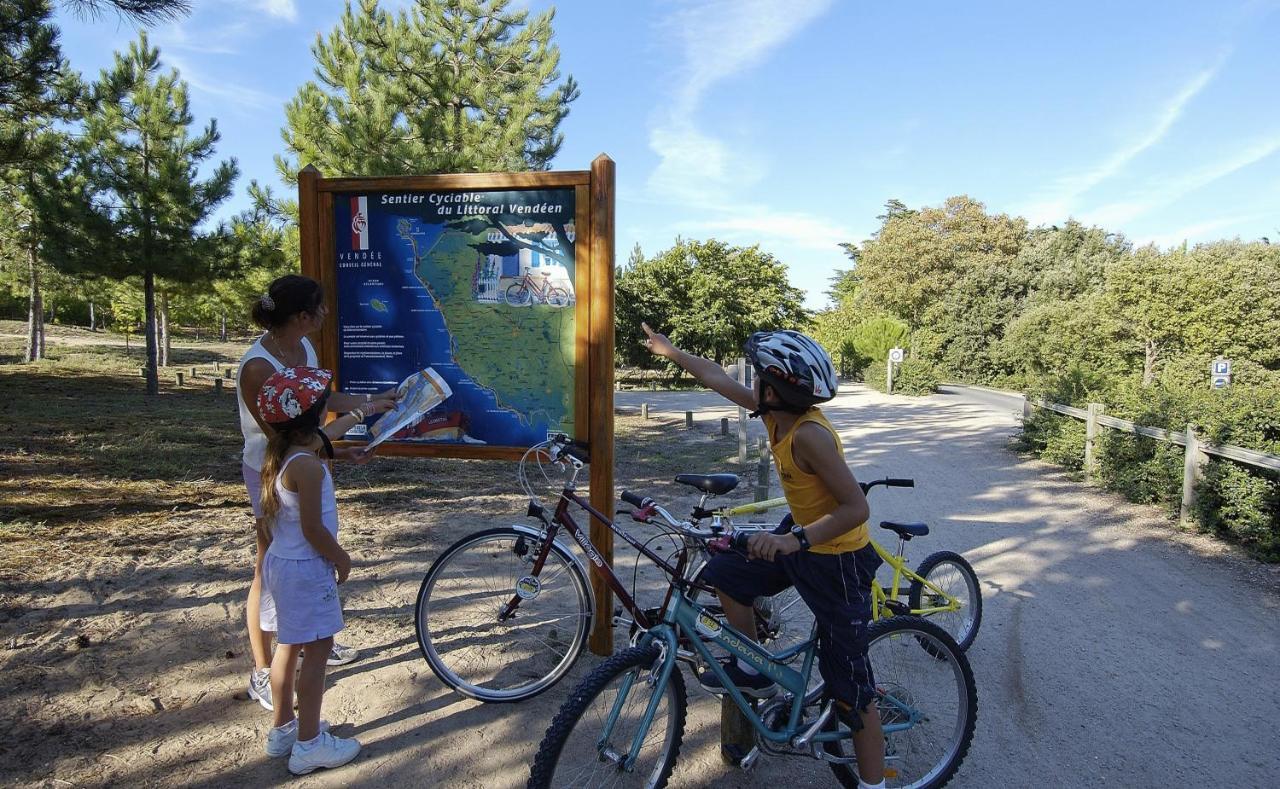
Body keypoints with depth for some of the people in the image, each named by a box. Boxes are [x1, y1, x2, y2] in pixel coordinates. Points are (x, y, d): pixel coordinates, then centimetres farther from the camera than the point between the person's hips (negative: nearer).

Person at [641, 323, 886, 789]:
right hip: (801, 536, 9)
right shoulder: (776, 412, -6)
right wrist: (670, 351, 17)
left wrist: (795, 540, -40)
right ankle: (753, 671, 27)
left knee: (847, 677, 0)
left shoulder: (810, 435, -31)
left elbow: (857, 508, -31)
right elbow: (716, 378, 7)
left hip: (837, 556, -9)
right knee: (725, 572, 12)